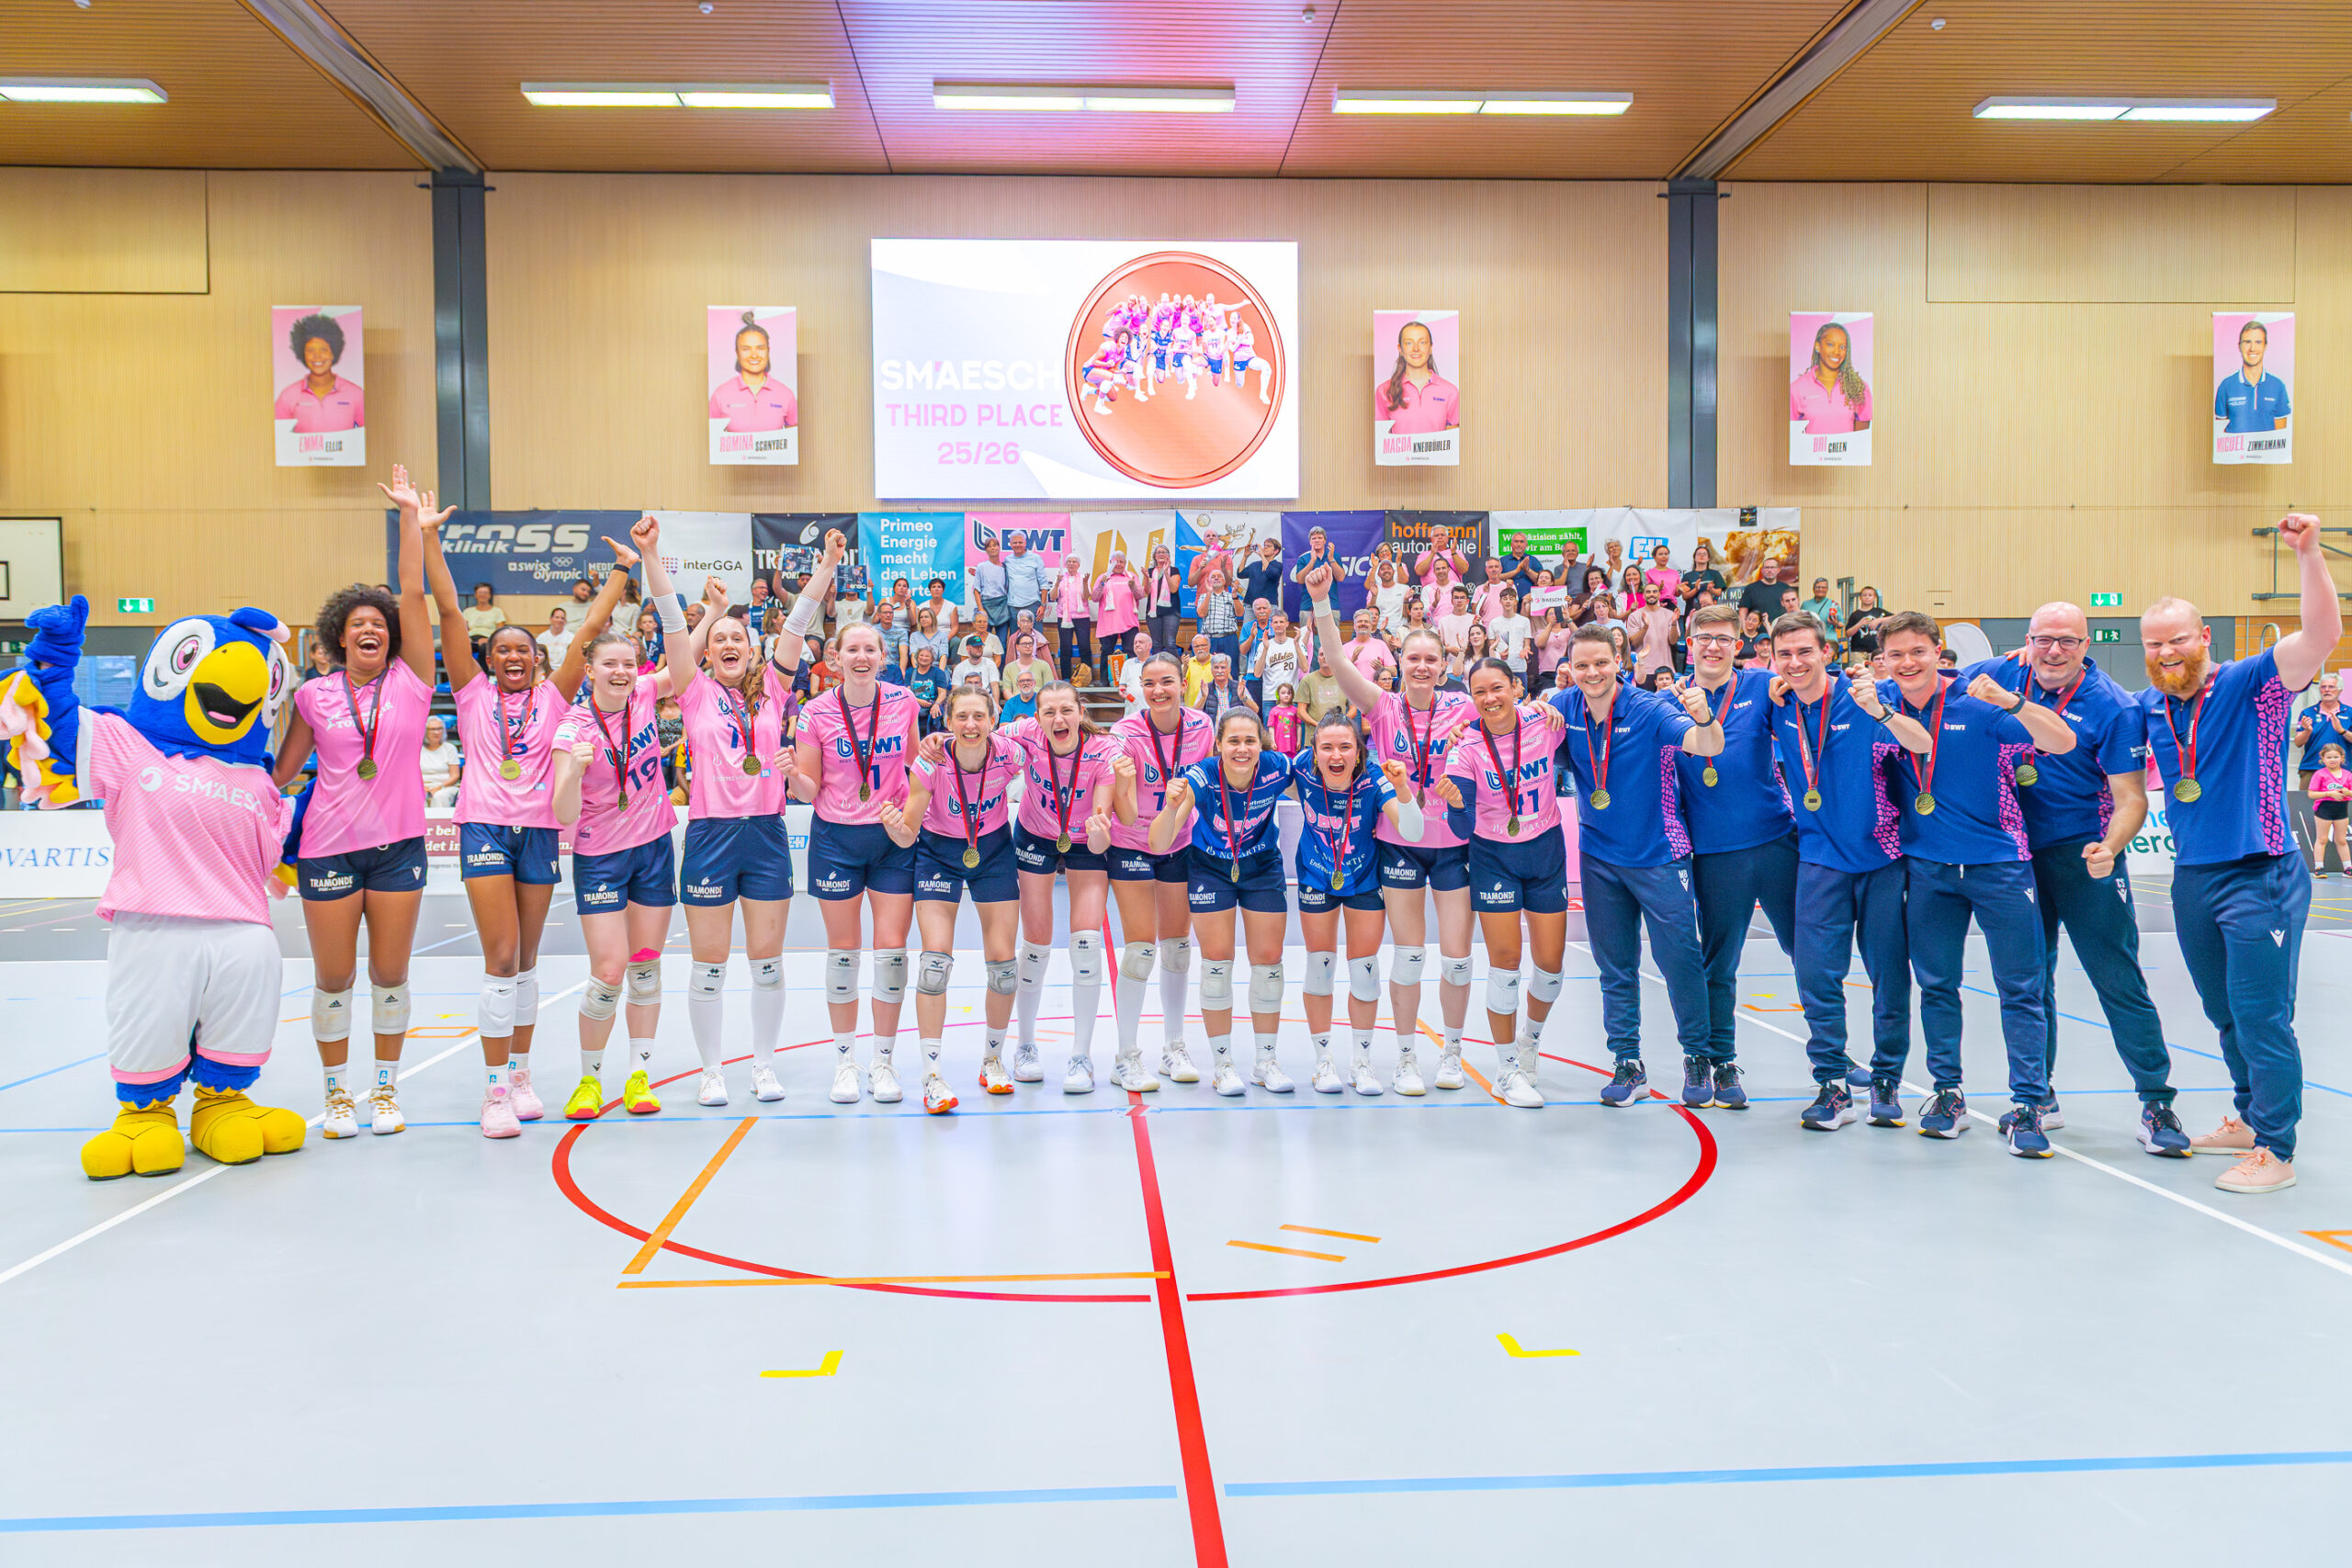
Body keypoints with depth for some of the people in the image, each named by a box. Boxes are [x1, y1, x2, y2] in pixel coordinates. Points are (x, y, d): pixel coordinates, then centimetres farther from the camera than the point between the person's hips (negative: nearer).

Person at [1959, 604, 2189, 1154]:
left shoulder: (2115, 708, -13)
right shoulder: (2002, 677, -1)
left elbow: (2131, 798, -15)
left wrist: (2110, 848, -33)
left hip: (2085, 857, -4)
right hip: (2018, 851, 4)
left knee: (2118, 979, -5)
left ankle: (2156, 1102, 5)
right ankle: (2039, 1097, 23)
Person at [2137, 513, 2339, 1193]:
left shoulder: (2250, 686, -10)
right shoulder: (2148, 708, 5)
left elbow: (2322, 634, -25)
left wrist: (2309, 555, -37)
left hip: (2259, 878, -6)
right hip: (2191, 877, 6)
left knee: (2261, 1016, -4)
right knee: (2226, 1014, 19)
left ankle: (2274, 1151, 6)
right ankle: (2248, 1118, 36)